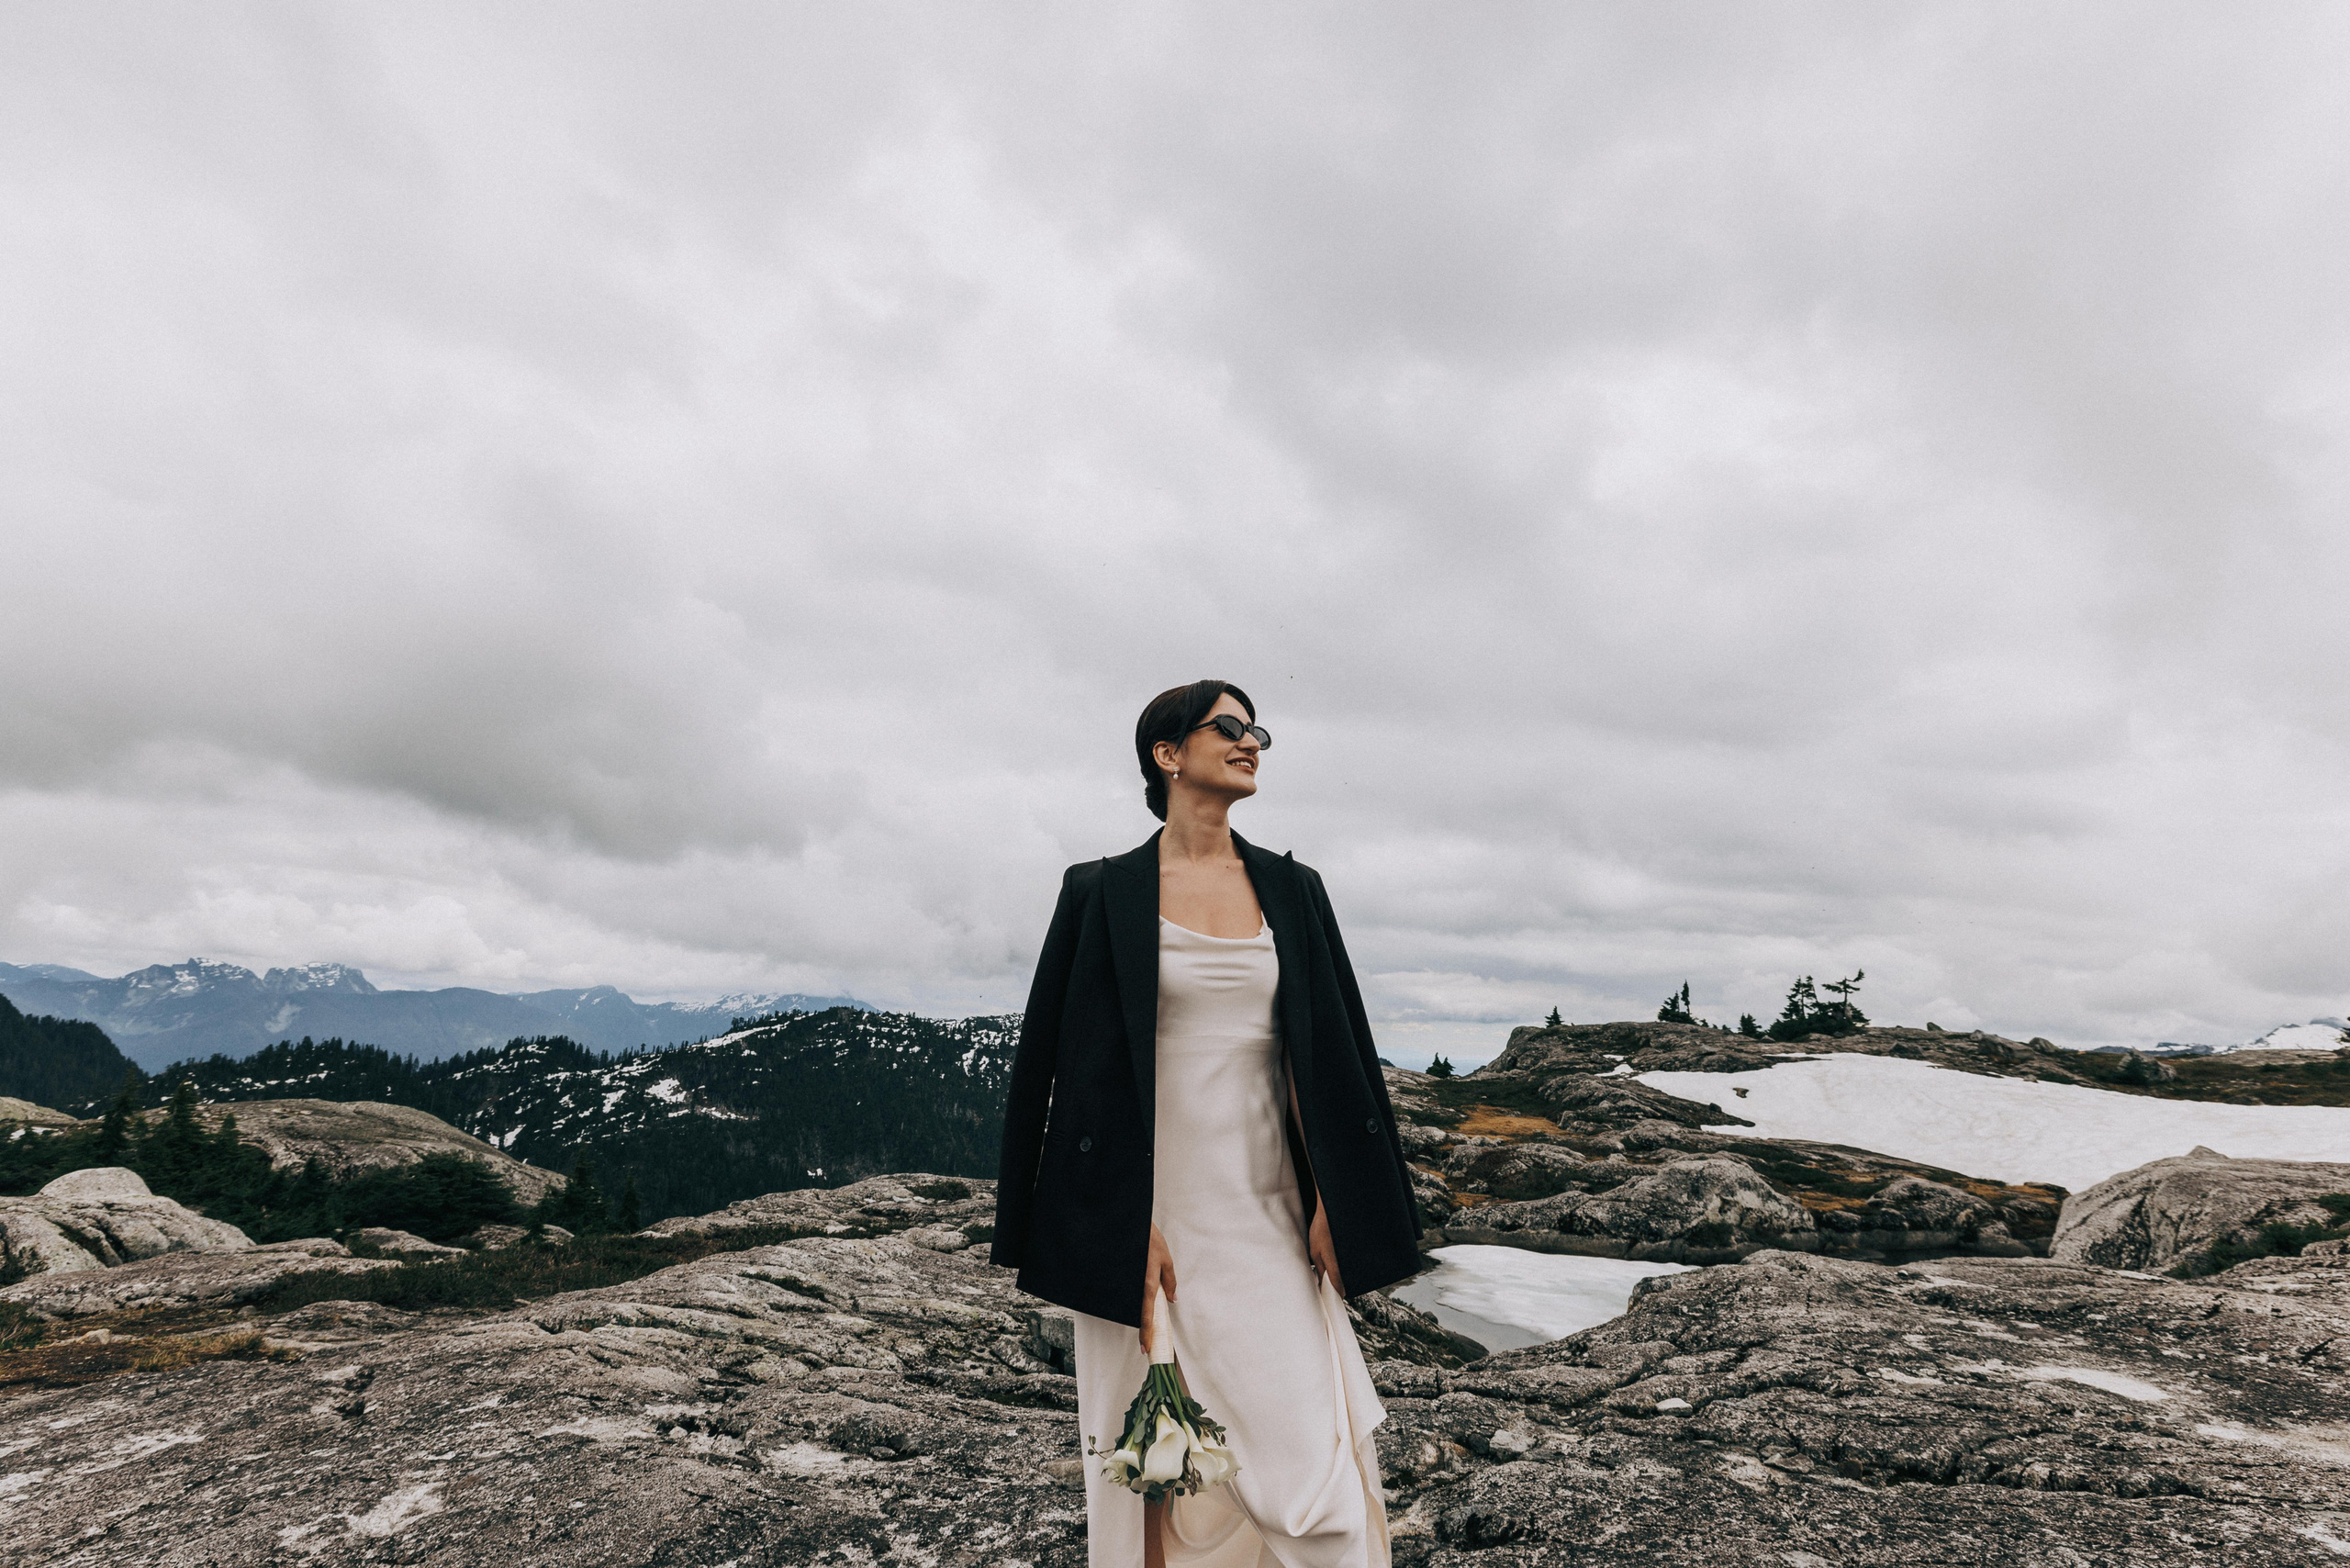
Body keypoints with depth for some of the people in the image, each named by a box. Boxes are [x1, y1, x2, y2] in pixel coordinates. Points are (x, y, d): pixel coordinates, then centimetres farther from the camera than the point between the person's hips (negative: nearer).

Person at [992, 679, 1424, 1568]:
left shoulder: (1291, 890, 8)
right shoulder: (1105, 892, -2)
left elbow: (1326, 1050, 7)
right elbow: (1082, 1065, -4)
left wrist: (1331, 1202, 0)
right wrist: (1128, 1226, -11)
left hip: (1266, 1208, 3)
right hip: (1157, 1208, -2)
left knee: (1302, 1443, -1)